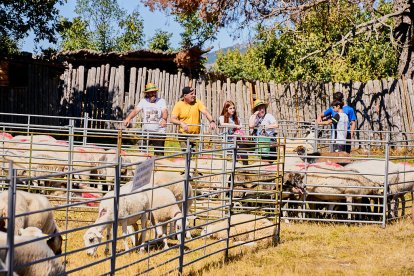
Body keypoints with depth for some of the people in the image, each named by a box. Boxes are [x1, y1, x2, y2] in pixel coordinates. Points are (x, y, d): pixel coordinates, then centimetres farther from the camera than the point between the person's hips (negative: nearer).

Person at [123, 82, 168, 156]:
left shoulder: (161, 101, 2)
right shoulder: (143, 101, 6)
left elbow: (164, 111, -14)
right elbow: (135, 110, -5)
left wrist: (164, 119, -37)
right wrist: (128, 118, -25)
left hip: (159, 132, -1)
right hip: (146, 132, 2)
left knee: (159, 154, -2)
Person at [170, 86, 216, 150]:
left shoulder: (197, 103, 1)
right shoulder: (178, 105, -3)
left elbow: (205, 112, -11)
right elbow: (172, 119, -10)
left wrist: (212, 121, -30)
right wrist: (181, 123, -29)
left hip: (196, 135, 2)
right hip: (184, 135, -2)